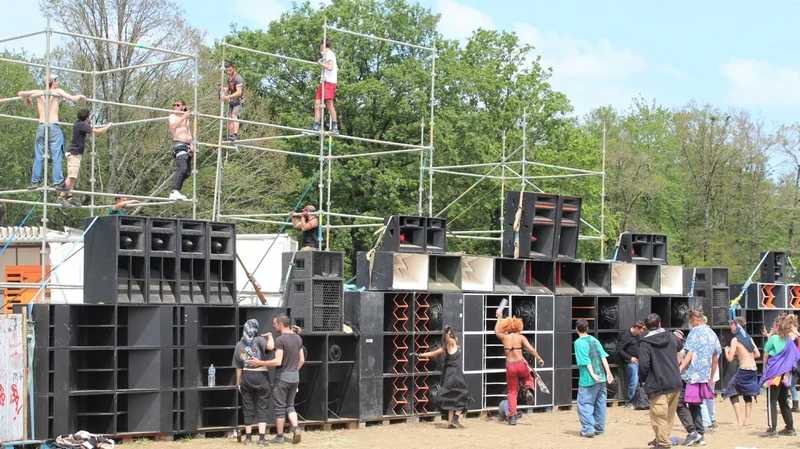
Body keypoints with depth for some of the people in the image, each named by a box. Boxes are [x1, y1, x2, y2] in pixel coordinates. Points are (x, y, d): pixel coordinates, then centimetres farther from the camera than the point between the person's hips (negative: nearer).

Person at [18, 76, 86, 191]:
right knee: (56, 156, -4)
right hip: (54, 127, -4)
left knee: (38, 156, 7)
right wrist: (80, 96, 13)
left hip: (41, 127, 4)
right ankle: (58, 182, -10)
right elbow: (73, 99, -7)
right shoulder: (57, 91, 1)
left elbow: (20, 93, 9)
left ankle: (35, 181, 5)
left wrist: (27, 100, 29)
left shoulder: (39, 93, 10)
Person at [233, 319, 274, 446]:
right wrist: (270, 336, -9)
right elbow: (270, 346, -29)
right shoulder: (259, 340, -9)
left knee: (248, 408, 13)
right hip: (261, 376, -3)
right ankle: (262, 438, -2)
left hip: (246, 377, 3)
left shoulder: (239, 345, 5)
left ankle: (248, 437, 19)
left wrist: (238, 383, 16)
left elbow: (238, 367, 7)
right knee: (262, 408, 3)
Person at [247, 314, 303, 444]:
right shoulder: (298, 338, 7)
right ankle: (295, 428, -3)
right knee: (290, 405, 17)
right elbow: (302, 360, 11)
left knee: (279, 407, 4)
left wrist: (259, 363, -16)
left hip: (283, 377, -7)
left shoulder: (280, 340, -17)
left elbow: (278, 361, -22)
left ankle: (279, 436, 9)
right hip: (295, 377, 7)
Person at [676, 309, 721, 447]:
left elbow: (689, 354, -17)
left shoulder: (695, 332, -8)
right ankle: (700, 435, 13)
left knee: (680, 403, -2)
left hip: (691, 375, -8)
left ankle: (692, 432, -11)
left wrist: (679, 369, -21)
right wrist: (711, 377, 28)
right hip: (704, 376, 8)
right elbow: (716, 358, 20)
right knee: (695, 405, 16)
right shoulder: (712, 334, 14)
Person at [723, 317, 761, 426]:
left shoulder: (735, 340, -7)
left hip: (744, 370, -7)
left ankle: (740, 421, -6)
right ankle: (747, 420, 17)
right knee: (747, 395, 20)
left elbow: (730, 359, -10)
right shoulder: (749, 338, 12)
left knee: (733, 393, 3)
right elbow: (757, 354, 13)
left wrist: (726, 350, 10)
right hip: (754, 370, 7)